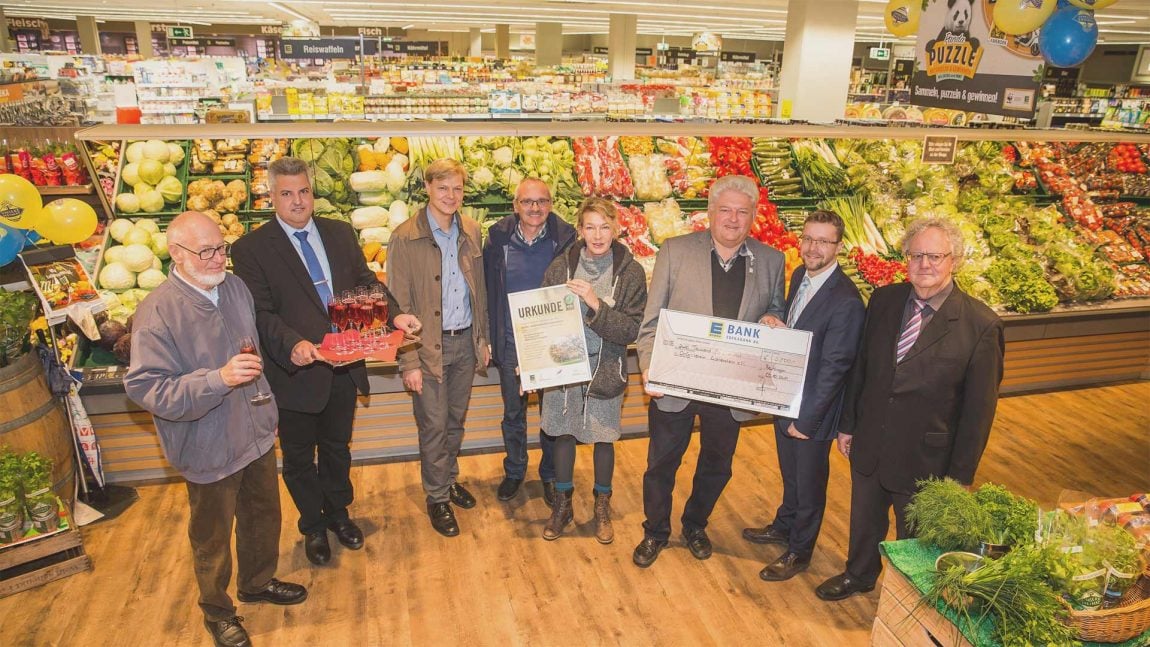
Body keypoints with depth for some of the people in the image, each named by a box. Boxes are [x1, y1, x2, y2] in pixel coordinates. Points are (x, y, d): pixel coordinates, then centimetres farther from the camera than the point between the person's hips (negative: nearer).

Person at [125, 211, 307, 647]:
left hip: (257, 434, 6)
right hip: (209, 450, -6)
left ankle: (258, 582, 49)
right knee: (213, 537, 15)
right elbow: (146, 388, -25)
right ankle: (217, 611, 40)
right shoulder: (157, 312, -23)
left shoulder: (234, 286, -2)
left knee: (264, 516, 23)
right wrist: (220, 379, -35)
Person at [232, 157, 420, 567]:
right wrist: (292, 344, -34)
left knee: (337, 448, 24)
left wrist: (394, 315, -15)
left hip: (344, 367, 4)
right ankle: (313, 527, 40)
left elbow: (366, 283, 4)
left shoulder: (341, 233, 3)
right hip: (295, 372, -3)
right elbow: (260, 313, -17)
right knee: (299, 459, 17)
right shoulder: (251, 248, -11)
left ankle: (338, 513, 47)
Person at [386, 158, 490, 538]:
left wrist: (482, 337, 11)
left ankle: (450, 479, 40)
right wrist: (409, 361, -14)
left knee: (456, 421, 19)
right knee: (434, 426, 7)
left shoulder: (471, 232, 3)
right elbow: (399, 305, -12)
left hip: (466, 342, 5)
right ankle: (437, 498, 25)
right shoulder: (405, 238, -13)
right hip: (430, 348, -4)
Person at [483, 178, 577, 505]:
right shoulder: (498, 238, -4)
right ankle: (514, 471, 36)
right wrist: (488, 337, 2)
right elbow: (487, 291, 4)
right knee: (513, 412, 15)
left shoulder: (565, 238, -7)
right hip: (511, 342, 1)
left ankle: (550, 474, 32)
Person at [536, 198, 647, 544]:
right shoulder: (560, 266, -6)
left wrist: (596, 306, -26)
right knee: (563, 434, 14)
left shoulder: (631, 273, -9)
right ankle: (562, 504, 35)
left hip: (606, 369, -1)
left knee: (604, 438, 13)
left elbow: (630, 331, -13)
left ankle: (602, 505, 37)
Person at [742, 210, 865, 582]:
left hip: (813, 411, -7)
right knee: (790, 474, 28)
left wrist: (807, 419, -18)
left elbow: (834, 367, -23)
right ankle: (783, 526, 51)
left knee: (809, 483, 15)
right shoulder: (800, 276, 0)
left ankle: (799, 551, 36)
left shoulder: (846, 301, -27)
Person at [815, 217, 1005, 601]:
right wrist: (848, 424, 7)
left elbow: (979, 408, -13)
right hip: (869, 445, 4)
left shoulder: (981, 325, -18)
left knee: (913, 539, 18)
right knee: (864, 519, 24)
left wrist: (960, 477, -10)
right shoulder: (883, 300, -5)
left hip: (925, 458, -3)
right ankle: (858, 575, 51)